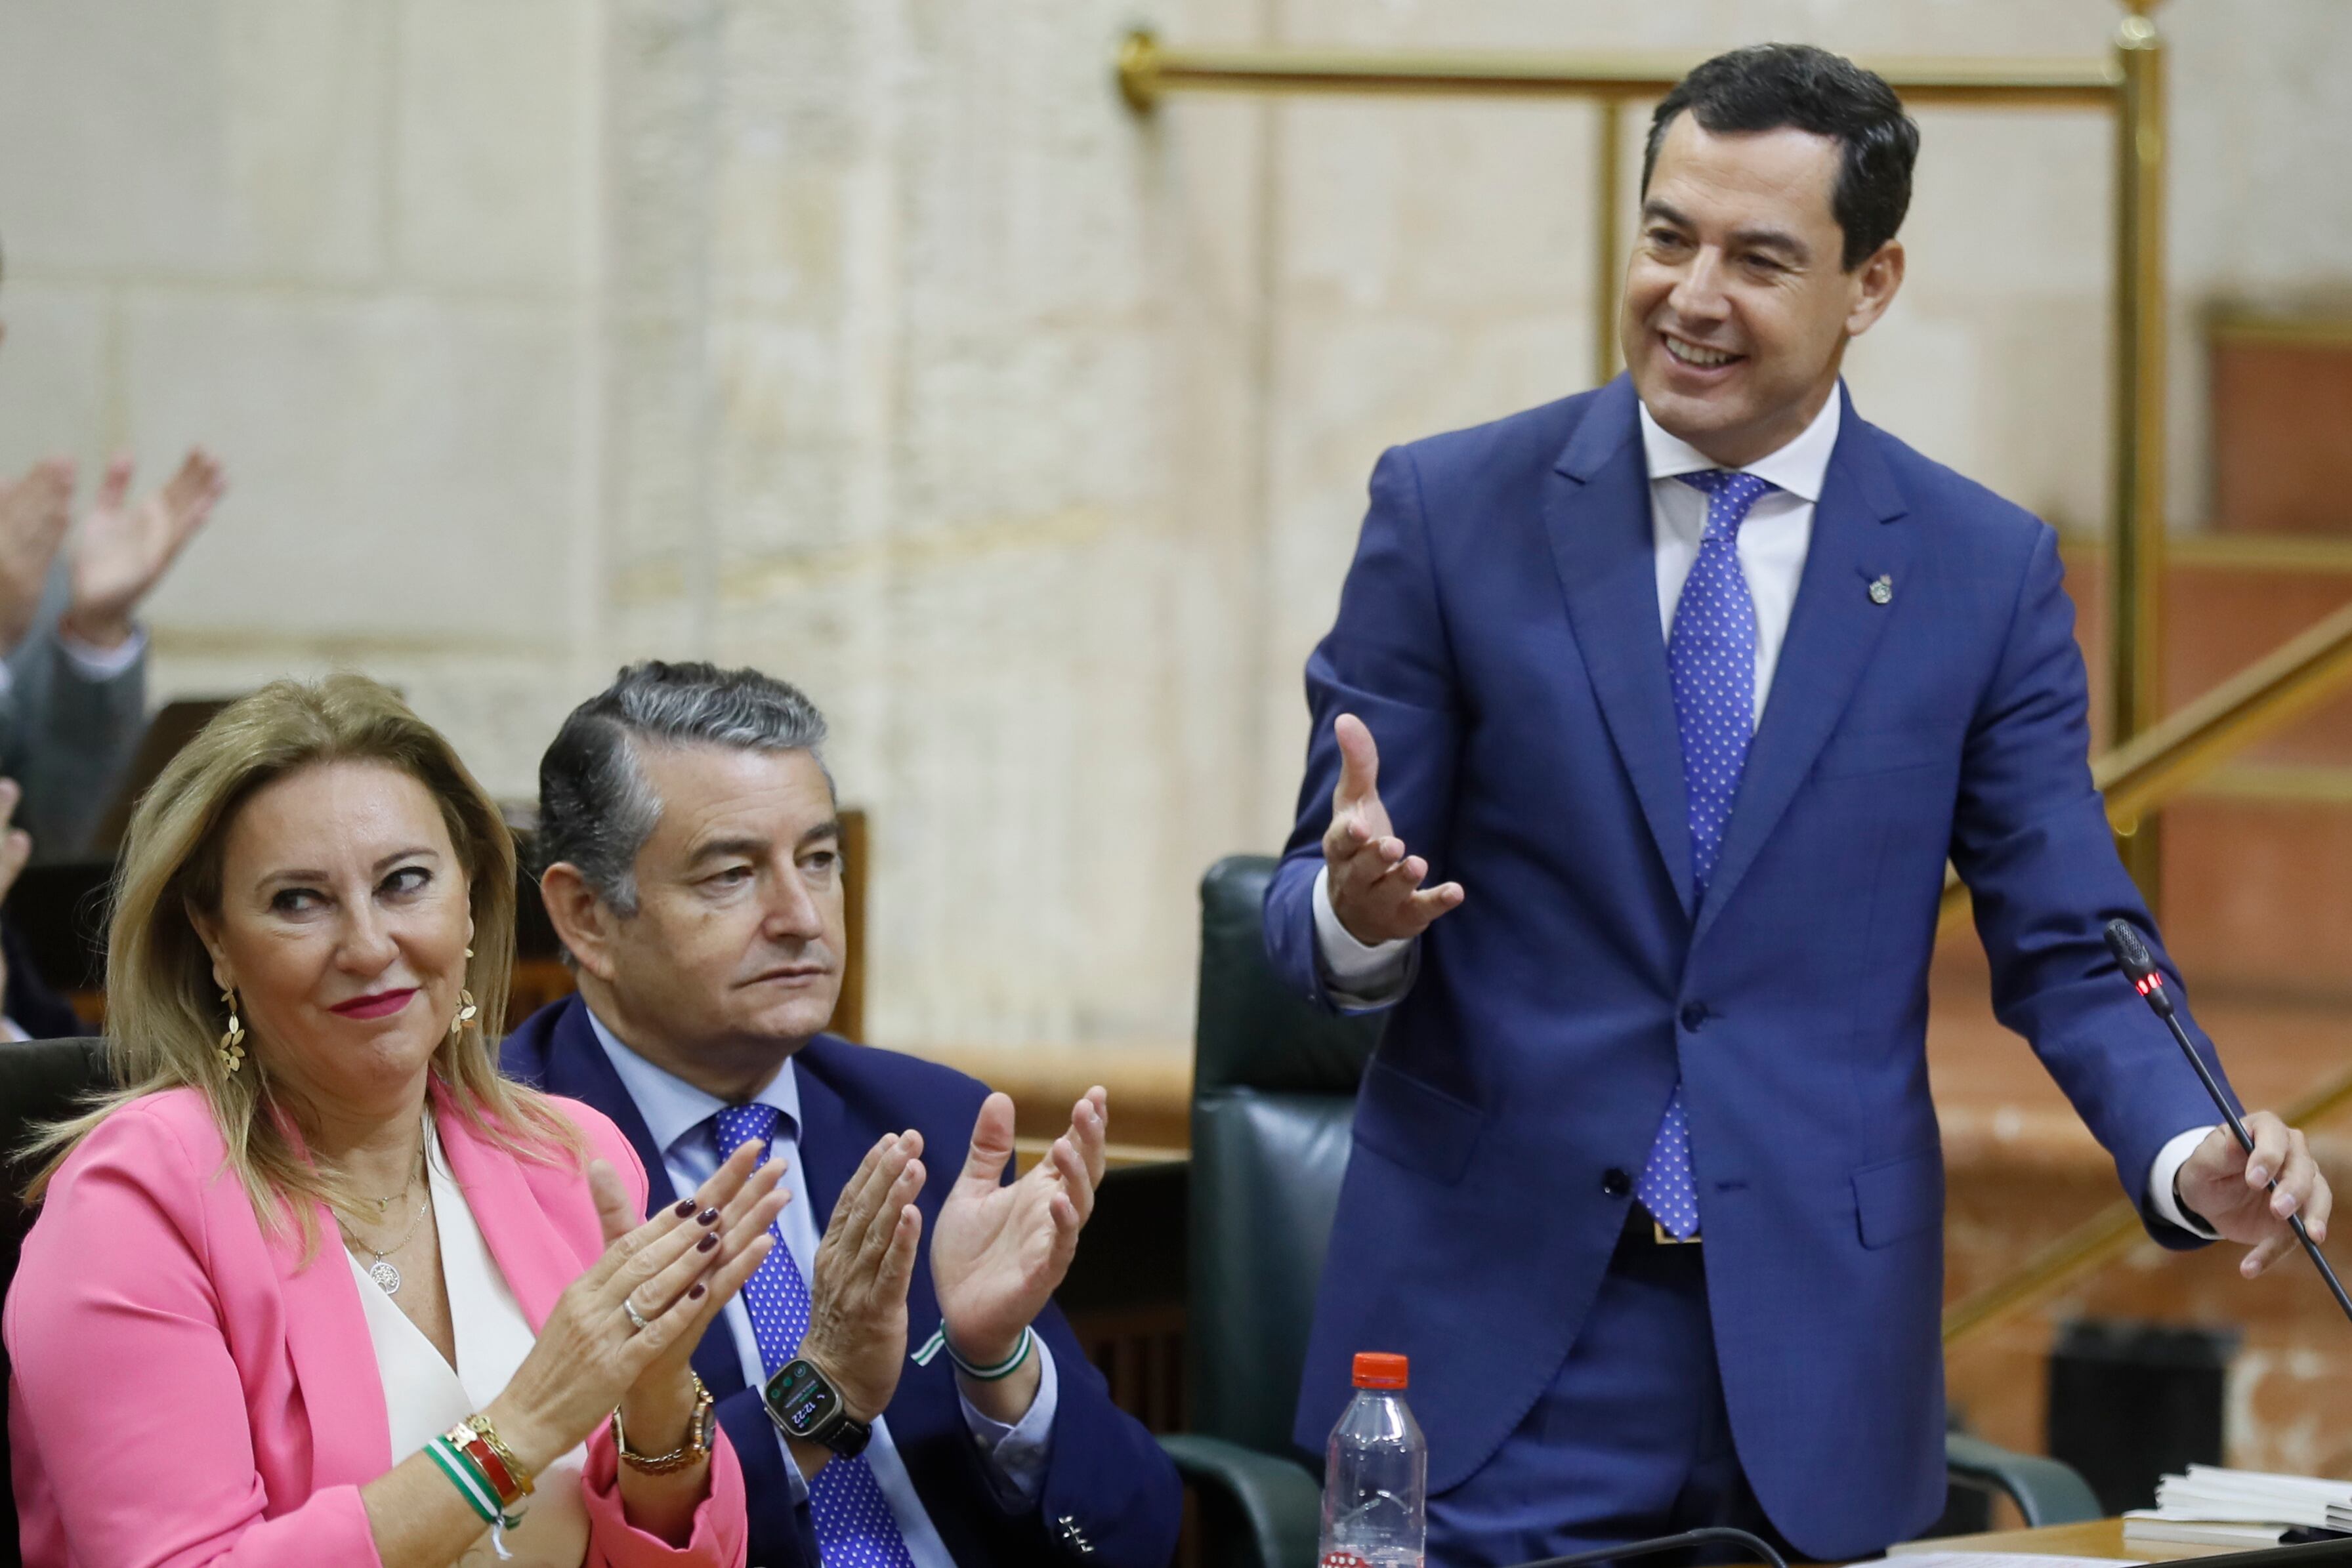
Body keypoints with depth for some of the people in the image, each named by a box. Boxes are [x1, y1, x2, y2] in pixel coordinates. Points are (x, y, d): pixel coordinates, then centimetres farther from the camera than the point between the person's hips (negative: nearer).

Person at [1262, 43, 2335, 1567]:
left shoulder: (1987, 571, 3)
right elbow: (1313, 918, 2)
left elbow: (2067, 944, 4)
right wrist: (1357, 904, -23)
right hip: (1494, 1323, -1)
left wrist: (2191, 1155, -16)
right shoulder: (1450, 512, 1)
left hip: (1816, 1360, 1)